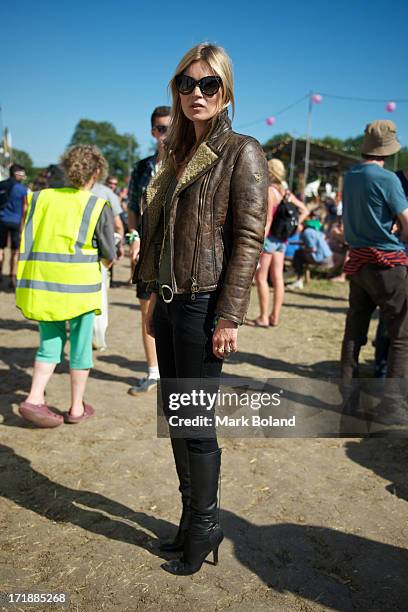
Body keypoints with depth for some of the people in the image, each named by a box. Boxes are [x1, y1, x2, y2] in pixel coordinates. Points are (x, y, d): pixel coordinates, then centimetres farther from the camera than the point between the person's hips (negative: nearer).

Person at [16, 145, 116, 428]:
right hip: (79, 286, -3)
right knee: (80, 345, 11)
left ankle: (34, 399, 5)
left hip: (41, 282, 3)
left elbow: (27, 243, 4)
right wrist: (102, 260, 22)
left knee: (50, 343, 17)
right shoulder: (99, 206, -3)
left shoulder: (41, 197, 6)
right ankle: (77, 408, 20)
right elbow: (109, 257, -1)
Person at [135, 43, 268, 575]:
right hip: (169, 303, 8)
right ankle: (192, 515, 31)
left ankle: (204, 528, 22)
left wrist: (229, 316, -17)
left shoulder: (242, 152, -5)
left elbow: (249, 239, -12)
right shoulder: (178, 156, 16)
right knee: (176, 415, 14)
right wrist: (155, 298, 15)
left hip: (204, 305, -7)